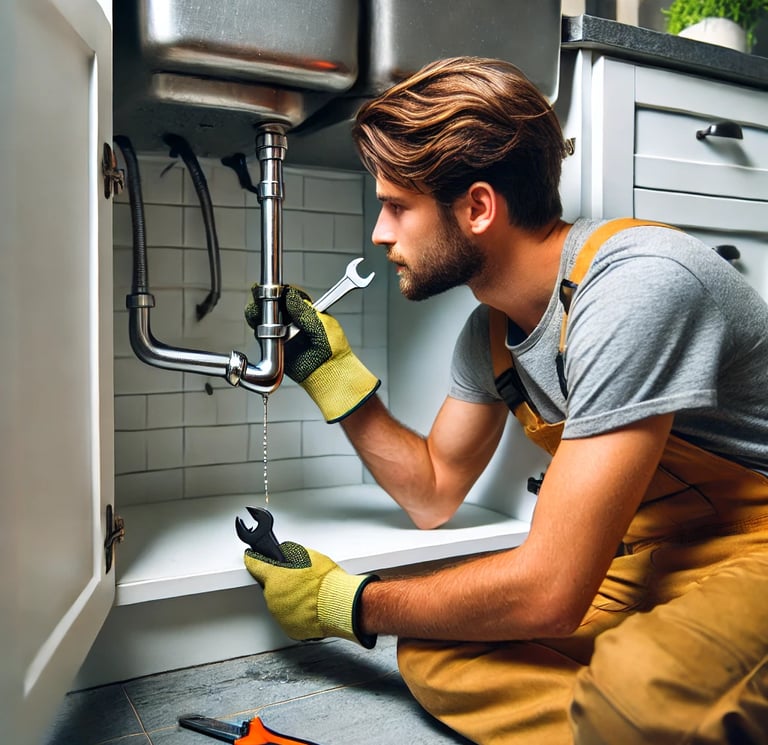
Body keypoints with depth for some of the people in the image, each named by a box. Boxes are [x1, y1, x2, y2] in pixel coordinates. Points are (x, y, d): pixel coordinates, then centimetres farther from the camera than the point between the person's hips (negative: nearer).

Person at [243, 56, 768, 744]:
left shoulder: (633, 287, -27)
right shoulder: (488, 333, 0)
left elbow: (548, 592, -27)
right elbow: (435, 494, 12)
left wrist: (345, 603, -12)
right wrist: (334, 375, 1)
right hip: (651, 553, 7)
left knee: (642, 688, -37)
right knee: (433, 651, -10)